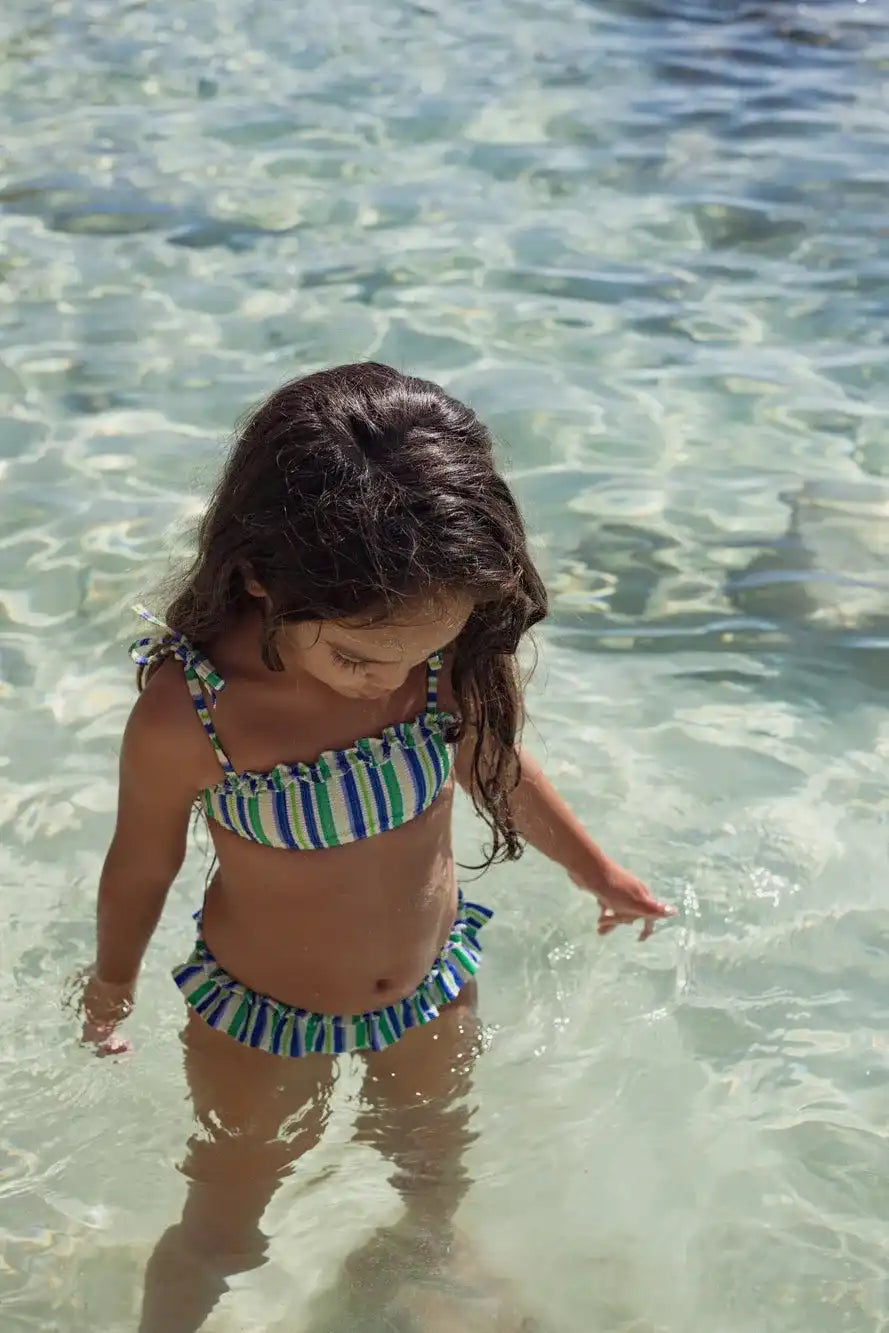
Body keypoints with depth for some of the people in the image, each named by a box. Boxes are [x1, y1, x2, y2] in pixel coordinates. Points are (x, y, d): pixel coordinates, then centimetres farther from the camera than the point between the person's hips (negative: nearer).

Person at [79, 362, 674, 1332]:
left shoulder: (452, 656, -24)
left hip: (433, 988, 4)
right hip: (261, 1022, -4)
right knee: (221, 1237, 18)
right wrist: (112, 985, 5)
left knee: (434, 1175, 31)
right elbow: (142, 865, -14)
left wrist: (593, 869, 14)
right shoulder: (184, 716, -34)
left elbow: (490, 759, -1)